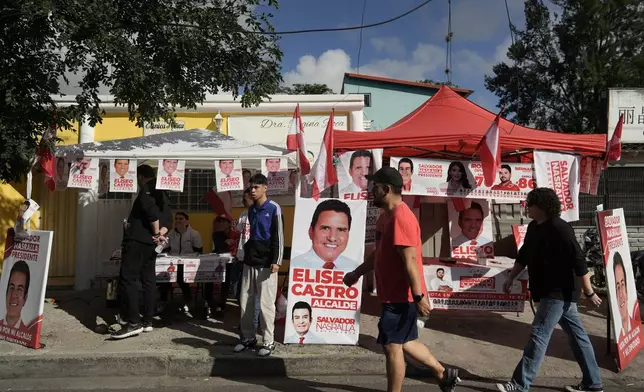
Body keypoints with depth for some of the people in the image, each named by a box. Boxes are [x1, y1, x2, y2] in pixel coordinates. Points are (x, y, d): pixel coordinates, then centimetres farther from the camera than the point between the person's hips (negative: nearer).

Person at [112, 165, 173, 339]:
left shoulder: (147, 189, -7)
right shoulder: (162, 193, 19)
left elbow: (151, 210, -24)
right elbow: (168, 219, 12)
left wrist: (156, 233, -14)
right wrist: (160, 234, -3)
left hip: (137, 241, -9)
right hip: (150, 243, 9)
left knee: (127, 279, -9)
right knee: (148, 280, 8)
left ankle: (133, 323, -14)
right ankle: (148, 321, 11)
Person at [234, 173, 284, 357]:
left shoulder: (274, 208, -6)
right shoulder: (251, 209, 13)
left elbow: (278, 237, -9)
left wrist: (276, 261, -15)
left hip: (266, 264, -6)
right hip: (250, 262, 7)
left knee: (265, 304, -4)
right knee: (245, 302, 8)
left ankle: (268, 342, 7)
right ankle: (248, 337, 21)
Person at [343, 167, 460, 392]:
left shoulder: (401, 218, -21)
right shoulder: (385, 216, 11)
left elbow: (410, 260, -25)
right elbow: (378, 254, 20)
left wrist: (419, 296, -25)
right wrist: (356, 274, 22)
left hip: (401, 296, -10)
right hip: (395, 294, 10)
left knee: (392, 346, 1)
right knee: (405, 343, 19)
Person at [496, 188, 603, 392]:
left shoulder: (559, 229, -21)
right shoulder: (533, 227, 7)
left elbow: (578, 262, -20)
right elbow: (524, 255, 18)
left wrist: (589, 292, -18)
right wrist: (511, 278, 18)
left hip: (559, 292, -9)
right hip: (551, 291, 9)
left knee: (539, 334, -8)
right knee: (576, 334, 16)